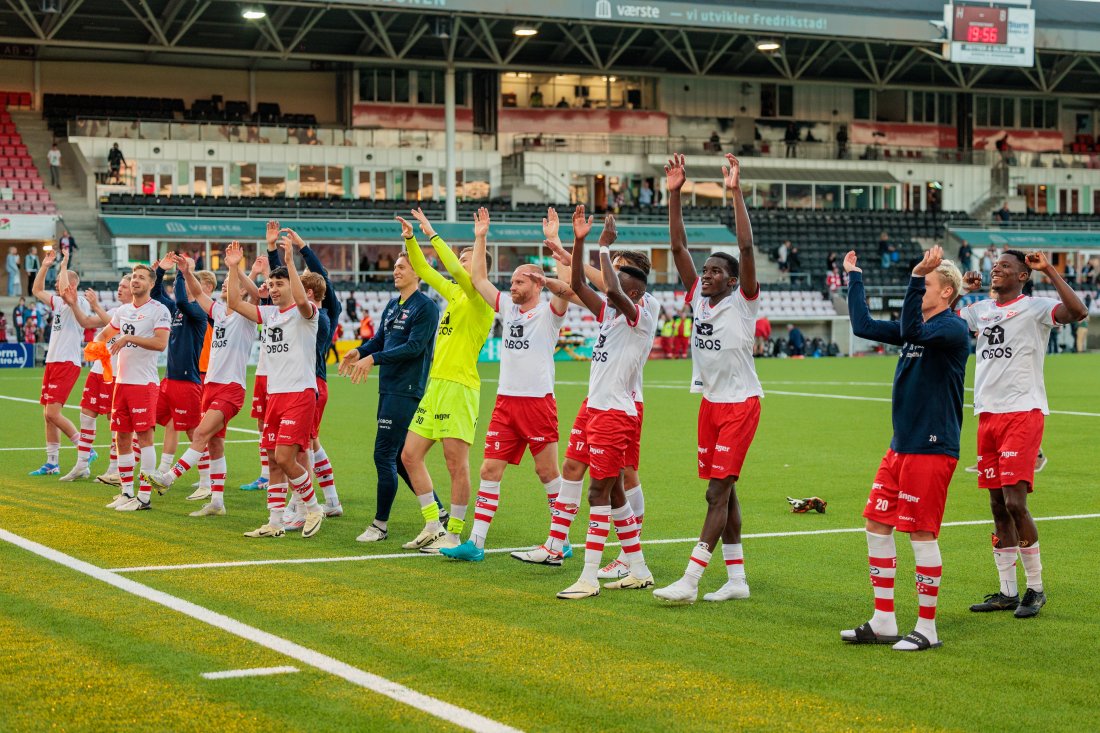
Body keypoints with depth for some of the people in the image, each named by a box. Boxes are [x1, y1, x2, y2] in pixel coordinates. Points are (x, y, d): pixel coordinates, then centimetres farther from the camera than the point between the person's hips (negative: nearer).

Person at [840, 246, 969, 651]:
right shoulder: (917, 329, 14)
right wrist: (853, 277, 23)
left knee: (921, 533, -4)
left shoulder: (954, 329, -11)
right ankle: (883, 622, 17)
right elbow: (863, 325, 19)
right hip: (901, 446, 9)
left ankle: (927, 629, 7)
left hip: (932, 448, -9)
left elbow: (911, 330, -30)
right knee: (876, 524, 9)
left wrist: (917, 277, -35)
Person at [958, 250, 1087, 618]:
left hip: (1023, 413, -6)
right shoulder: (981, 309, 16)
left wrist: (1049, 270, -17)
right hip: (988, 415, 6)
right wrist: (959, 289, 15)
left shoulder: (1035, 307, -3)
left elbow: (1078, 312, -21)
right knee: (998, 507, 8)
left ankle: (1035, 588, 1)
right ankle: (1007, 592, 15)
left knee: (1015, 502, -13)